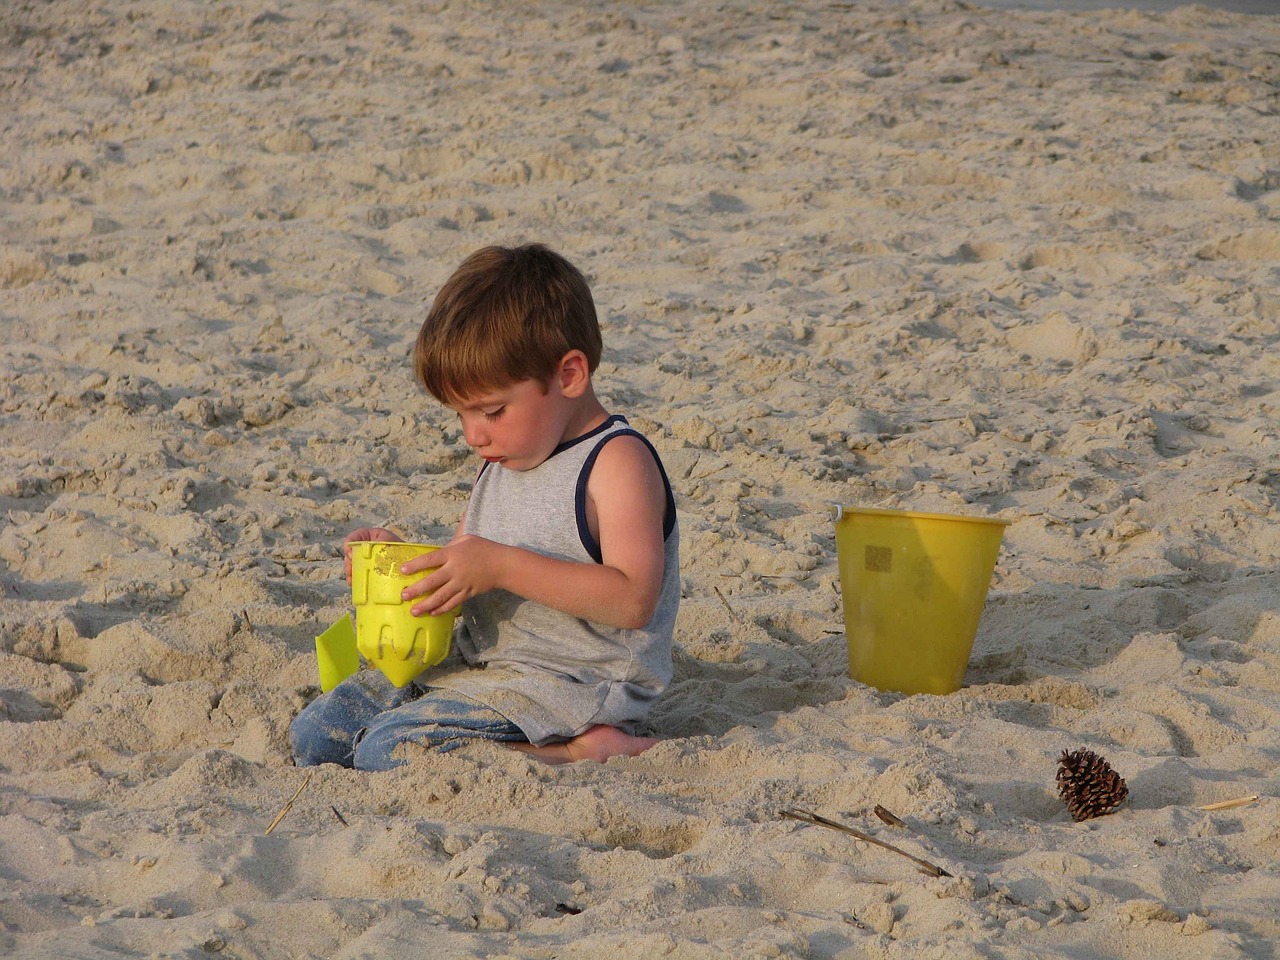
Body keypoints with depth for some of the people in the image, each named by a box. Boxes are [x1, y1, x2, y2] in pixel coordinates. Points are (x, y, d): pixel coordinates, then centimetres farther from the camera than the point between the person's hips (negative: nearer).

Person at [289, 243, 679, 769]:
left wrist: (504, 566, -27)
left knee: (387, 752, -25)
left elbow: (634, 598, -24)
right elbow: (459, 580, 21)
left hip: (565, 683, -10)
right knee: (315, 733, 4)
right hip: (473, 664, 10)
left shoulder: (616, 461, -14)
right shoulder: (502, 463, 14)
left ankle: (576, 749, -16)